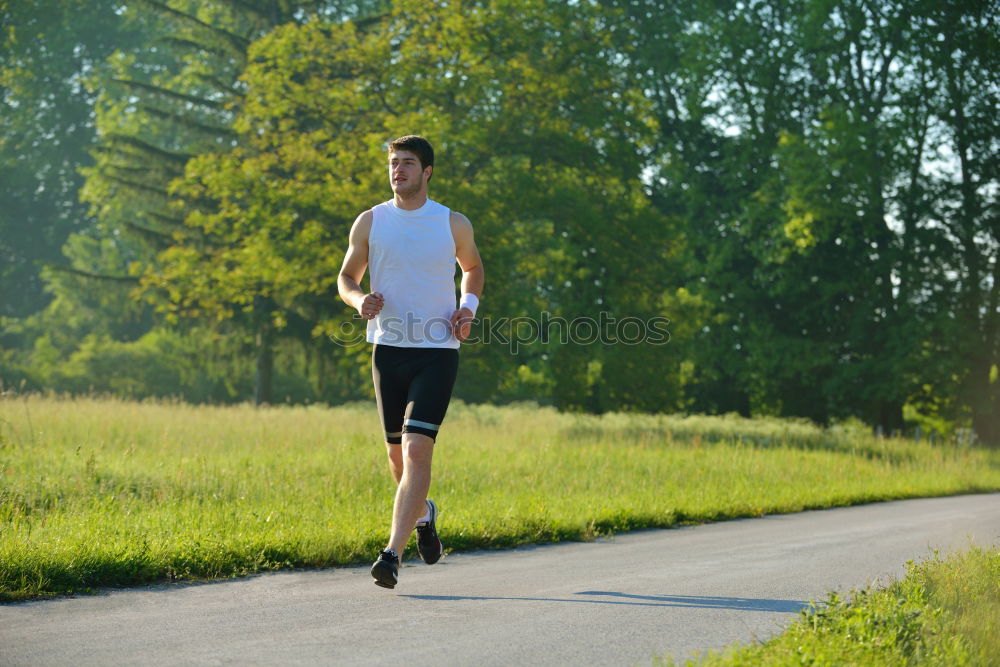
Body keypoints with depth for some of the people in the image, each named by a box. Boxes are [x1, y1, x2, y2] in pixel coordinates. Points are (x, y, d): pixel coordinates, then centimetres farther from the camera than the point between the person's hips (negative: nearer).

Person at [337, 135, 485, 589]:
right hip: (389, 347, 3)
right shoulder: (370, 222, 4)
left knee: (417, 449, -16)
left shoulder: (454, 224, 2)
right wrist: (359, 300, -9)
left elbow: (473, 268, 21)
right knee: (397, 453, 11)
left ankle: (392, 553, -18)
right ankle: (423, 513, 42)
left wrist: (468, 308, 3)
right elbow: (346, 277, 13)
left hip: (438, 350, -3)